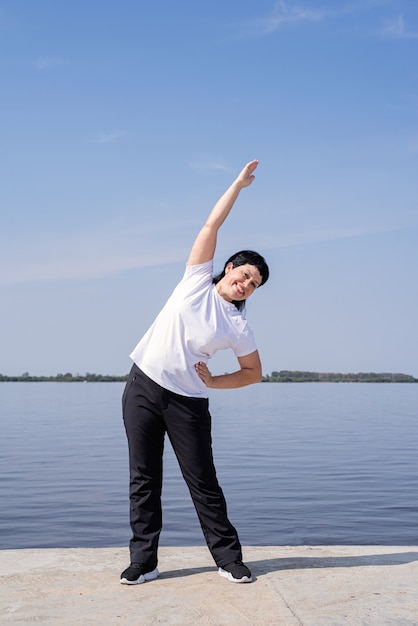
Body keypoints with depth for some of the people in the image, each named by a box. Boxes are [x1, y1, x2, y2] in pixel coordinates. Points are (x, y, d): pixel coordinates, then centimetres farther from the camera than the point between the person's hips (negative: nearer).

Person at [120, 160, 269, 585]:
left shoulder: (238, 327, 1)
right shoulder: (197, 279, 2)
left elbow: (254, 372, 9)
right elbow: (211, 225, -1)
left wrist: (212, 382, -4)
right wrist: (240, 184, 2)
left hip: (187, 401, -1)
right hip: (142, 386, 1)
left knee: (203, 482, 1)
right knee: (143, 479, 4)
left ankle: (229, 560, 13)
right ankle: (143, 561, 12)